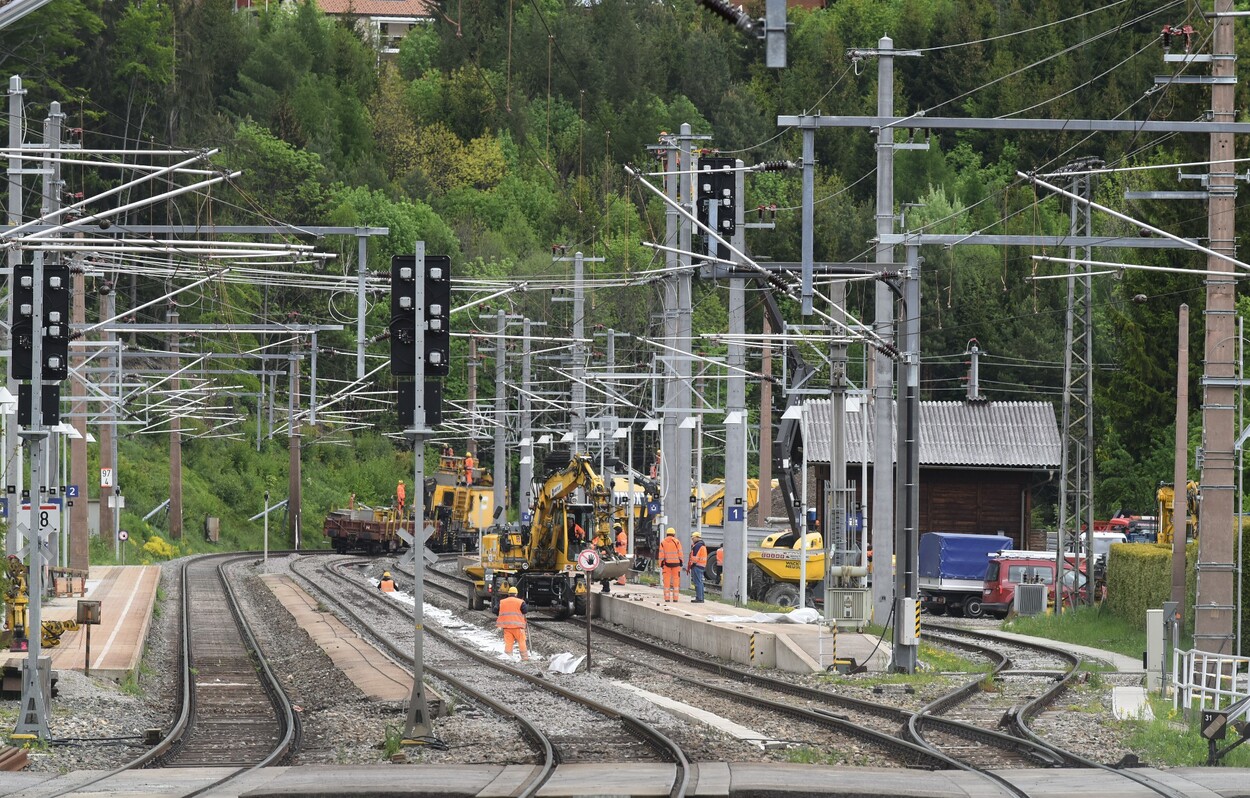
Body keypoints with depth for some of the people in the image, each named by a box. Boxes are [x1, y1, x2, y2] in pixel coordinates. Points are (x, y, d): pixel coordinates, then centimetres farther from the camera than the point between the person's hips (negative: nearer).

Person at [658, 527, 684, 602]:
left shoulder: (663, 542, 2)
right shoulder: (677, 542, -1)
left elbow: (661, 554, -1)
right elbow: (680, 553, -3)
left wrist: (661, 564, 1)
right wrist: (681, 562, 4)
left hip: (667, 563, 1)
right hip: (676, 563, -1)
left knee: (667, 580, 3)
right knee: (676, 580, 4)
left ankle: (667, 598, 0)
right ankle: (675, 598, 0)